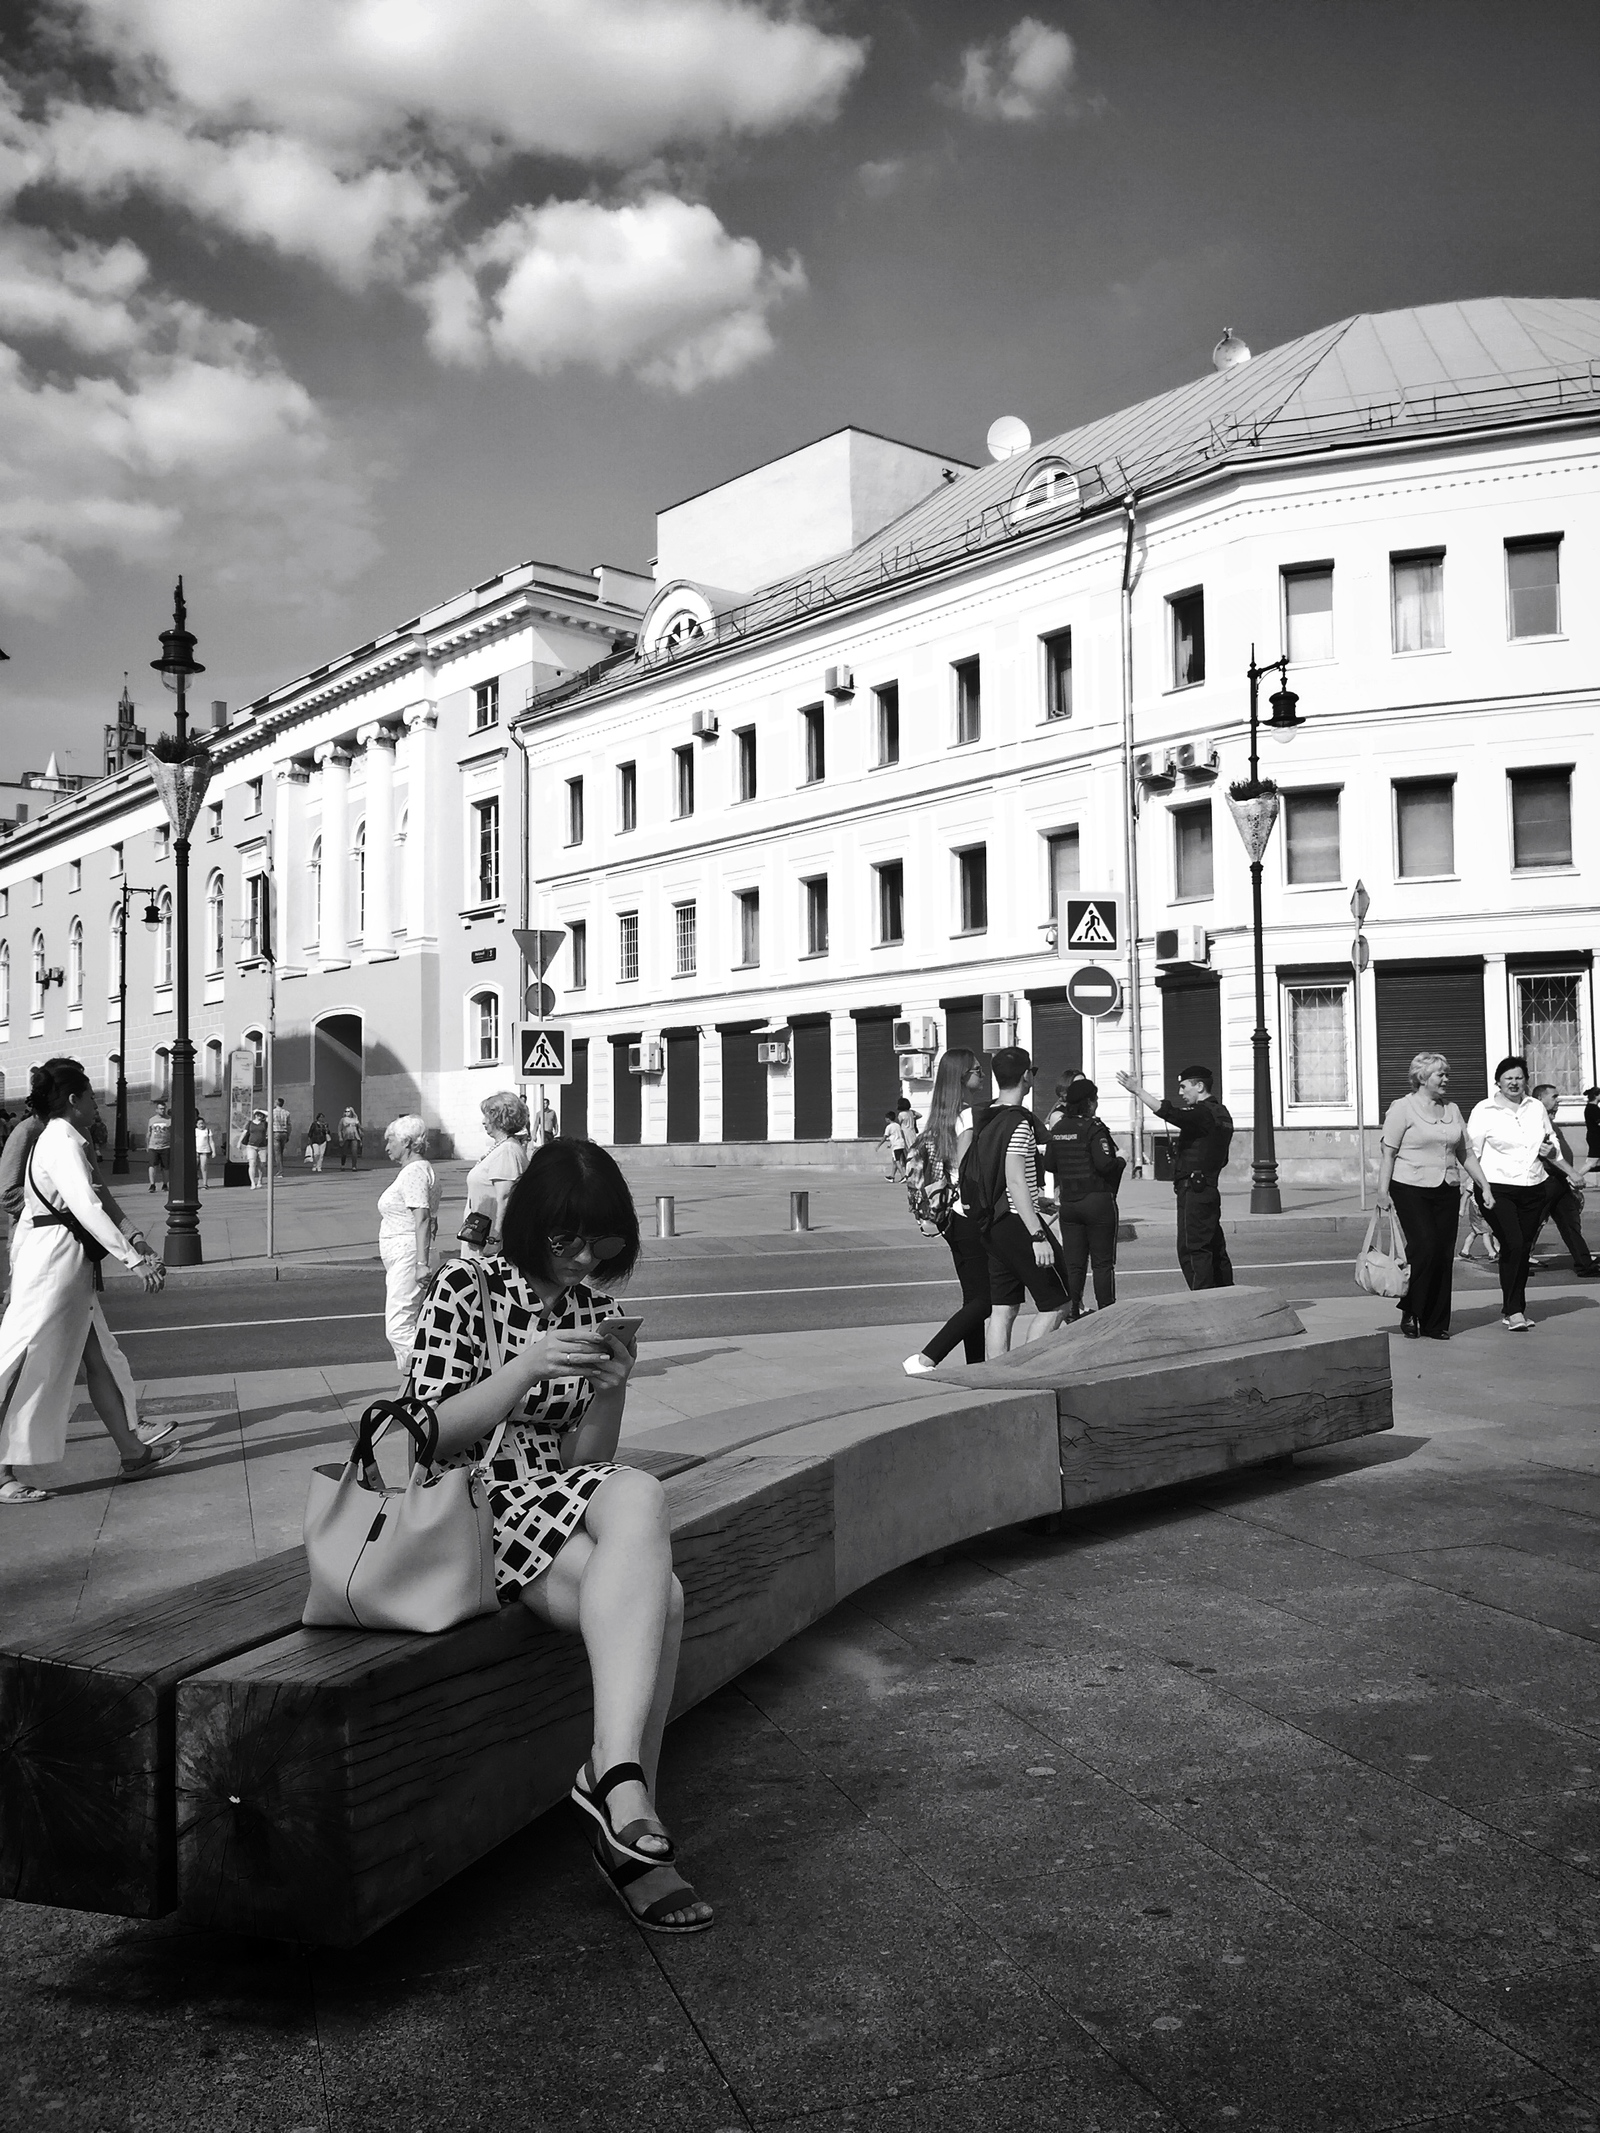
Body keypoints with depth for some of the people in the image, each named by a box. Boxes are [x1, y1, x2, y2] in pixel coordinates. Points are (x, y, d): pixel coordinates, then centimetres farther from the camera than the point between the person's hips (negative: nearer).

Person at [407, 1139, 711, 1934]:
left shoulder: (597, 1312, 12)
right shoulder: (466, 1287, -3)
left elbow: (585, 1460, 11)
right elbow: (430, 1435, -7)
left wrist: (610, 1389, -10)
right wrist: (527, 1368, -20)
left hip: (563, 1503, 5)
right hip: (473, 1505, -5)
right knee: (654, 1595, -29)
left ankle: (619, 1793, -30)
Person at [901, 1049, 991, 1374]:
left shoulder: (942, 1115, 11)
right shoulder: (969, 1115, -14)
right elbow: (964, 1170, -21)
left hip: (951, 1218, 9)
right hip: (971, 1217, -9)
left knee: (973, 1299, 13)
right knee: (984, 1300, -5)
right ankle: (924, 1360, -11)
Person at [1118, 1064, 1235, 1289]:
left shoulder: (1202, 1113, -14)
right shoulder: (1221, 1114, 17)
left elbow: (1168, 1113, -27)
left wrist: (1138, 1090, -24)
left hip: (1194, 1191, -10)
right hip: (1209, 1188, 10)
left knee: (1192, 1249, -9)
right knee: (1215, 1248, 14)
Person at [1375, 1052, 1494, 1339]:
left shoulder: (1452, 1111, 15)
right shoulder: (1402, 1108, -3)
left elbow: (1465, 1153, 20)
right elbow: (1387, 1153, -7)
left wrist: (1485, 1186, 14)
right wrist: (1382, 1192, -14)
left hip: (1447, 1191, 6)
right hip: (1411, 1189, -6)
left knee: (1444, 1255, 3)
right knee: (1424, 1248, -16)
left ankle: (1436, 1324, 10)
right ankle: (1409, 1311, 3)